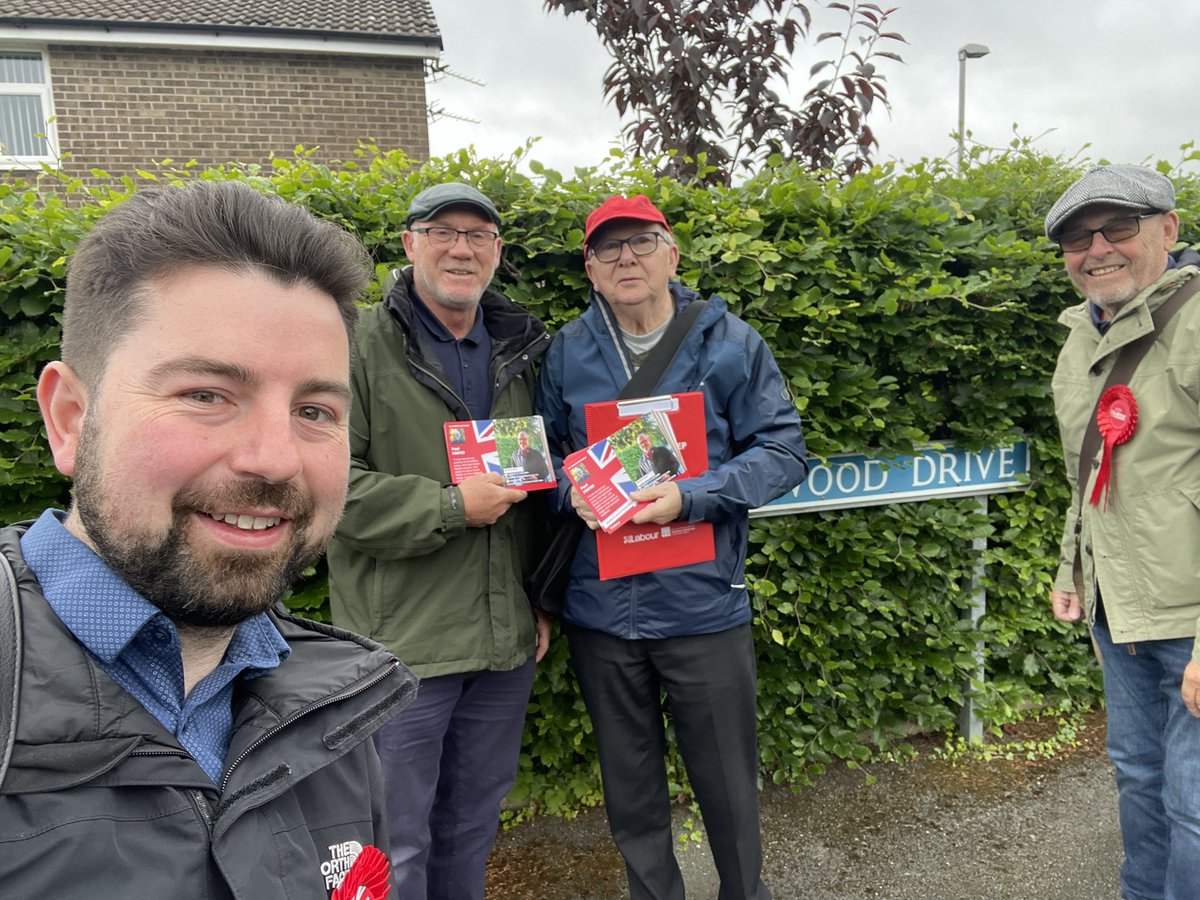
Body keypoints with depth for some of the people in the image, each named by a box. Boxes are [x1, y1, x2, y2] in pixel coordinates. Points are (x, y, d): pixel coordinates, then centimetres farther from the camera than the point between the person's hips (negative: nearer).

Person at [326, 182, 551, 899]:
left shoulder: (522, 350, 9)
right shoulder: (362, 347, -9)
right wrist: (451, 506, -19)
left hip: (507, 639, 5)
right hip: (402, 641, -5)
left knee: (475, 823, 23)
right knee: (398, 841, 10)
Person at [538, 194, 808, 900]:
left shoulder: (730, 341, -4)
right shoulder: (567, 352, 2)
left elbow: (782, 451, -6)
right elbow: (545, 454, 10)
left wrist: (690, 497, -19)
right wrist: (573, 491, -13)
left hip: (704, 603, -2)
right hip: (600, 607, 2)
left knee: (728, 784, 16)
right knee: (630, 788, 20)